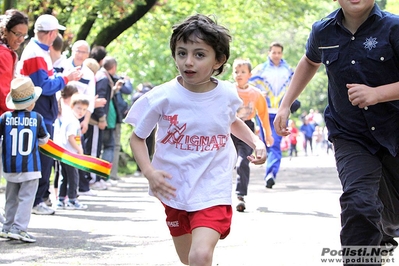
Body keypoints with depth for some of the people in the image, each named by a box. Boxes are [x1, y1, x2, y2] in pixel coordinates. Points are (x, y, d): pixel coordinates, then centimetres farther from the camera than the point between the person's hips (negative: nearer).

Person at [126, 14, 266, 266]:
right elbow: (137, 137, -2)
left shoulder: (227, 94, -7)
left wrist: (256, 141, 3)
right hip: (175, 190, 1)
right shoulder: (162, 97, -14)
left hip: (213, 192, -1)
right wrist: (149, 172, -19)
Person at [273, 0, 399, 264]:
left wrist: (376, 94, -35)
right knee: (358, 203, -23)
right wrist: (285, 105, 18)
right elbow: (310, 62, 22)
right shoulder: (323, 31, -3)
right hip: (351, 138, 1)